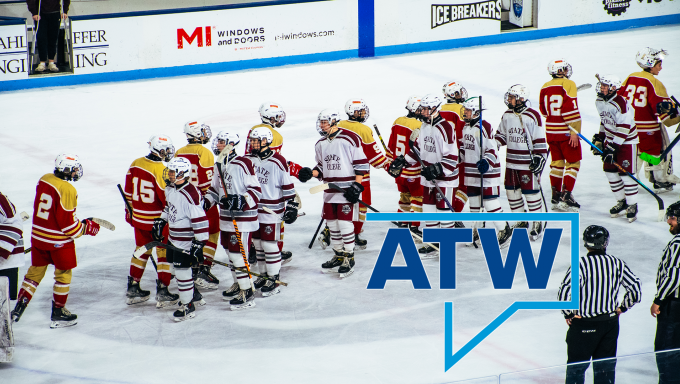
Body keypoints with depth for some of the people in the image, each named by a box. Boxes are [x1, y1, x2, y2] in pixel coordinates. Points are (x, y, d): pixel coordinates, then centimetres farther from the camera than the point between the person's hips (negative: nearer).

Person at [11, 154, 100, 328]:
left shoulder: (44, 180, 0)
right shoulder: (67, 191, -23)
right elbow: (67, 223, -21)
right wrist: (86, 228, -6)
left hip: (38, 235, 7)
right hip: (59, 241, -7)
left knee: (35, 271, 18)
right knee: (63, 274, 10)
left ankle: (19, 307, 18)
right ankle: (58, 313, 16)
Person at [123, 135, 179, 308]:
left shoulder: (135, 164, -1)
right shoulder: (161, 170, -22)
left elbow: (128, 191, 9)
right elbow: (168, 199, -18)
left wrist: (130, 212, 22)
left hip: (138, 219, 6)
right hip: (158, 221, -6)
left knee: (142, 251, 20)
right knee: (165, 253, 6)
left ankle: (132, 289, 24)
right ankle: (162, 293, 6)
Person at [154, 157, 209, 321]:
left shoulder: (191, 195, -26)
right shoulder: (170, 189, 3)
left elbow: (200, 220, -26)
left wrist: (199, 244, -26)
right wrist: (161, 221, 20)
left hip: (186, 242, -10)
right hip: (173, 238, 10)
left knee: (182, 271, -6)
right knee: (176, 266, 21)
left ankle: (188, 307, 6)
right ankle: (194, 295, 38)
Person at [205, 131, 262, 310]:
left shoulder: (244, 163, -14)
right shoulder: (219, 165, 12)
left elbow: (256, 190, -14)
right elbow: (216, 189, 23)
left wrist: (241, 200, -27)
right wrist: (206, 201, 6)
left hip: (243, 217, -9)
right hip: (226, 217, 9)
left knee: (238, 253, -11)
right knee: (230, 252, 17)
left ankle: (247, 293, -4)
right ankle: (238, 284, 33)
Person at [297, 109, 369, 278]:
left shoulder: (350, 138, -9)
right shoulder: (320, 144, 12)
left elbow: (361, 164, -8)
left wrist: (357, 185, -13)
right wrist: (311, 173, -1)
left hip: (347, 189, -7)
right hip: (329, 191, 7)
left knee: (345, 224, -8)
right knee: (332, 224, 9)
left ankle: (349, 259, 2)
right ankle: (338, 256, 22)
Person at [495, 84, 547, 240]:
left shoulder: (532, 116, -11)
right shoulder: (507, 115, 7)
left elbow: (540, 140, -9)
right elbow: (501, 135, 19)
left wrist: (539, 158, -13)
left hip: (528, 163, -6)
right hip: (511, 161, 6)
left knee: (531, 192, -2)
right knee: (512, 191, 10)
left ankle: (538, 223, 11)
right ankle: (521, 221, 25)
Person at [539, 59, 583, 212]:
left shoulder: (545, 87, 8)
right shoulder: (568, 84, -12)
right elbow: (570, 108, -19)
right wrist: (574, 131, -18)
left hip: (550, 130, 6)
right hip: (565, 132, -6)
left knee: (557, 162, 16)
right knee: (573, 163, 1)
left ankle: (556, 196, 17)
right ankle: (566, 196, -7)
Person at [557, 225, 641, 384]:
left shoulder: (580, 264, -16)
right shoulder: (617, 264, -3)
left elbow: (565, 291, -24)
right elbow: (635, 287, 1)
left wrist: (569, 313, -8)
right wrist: (622, 307, 12)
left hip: (583, 324, -4)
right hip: (611, 322, 4)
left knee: (576, 367, 8)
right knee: (606, 367, 15)